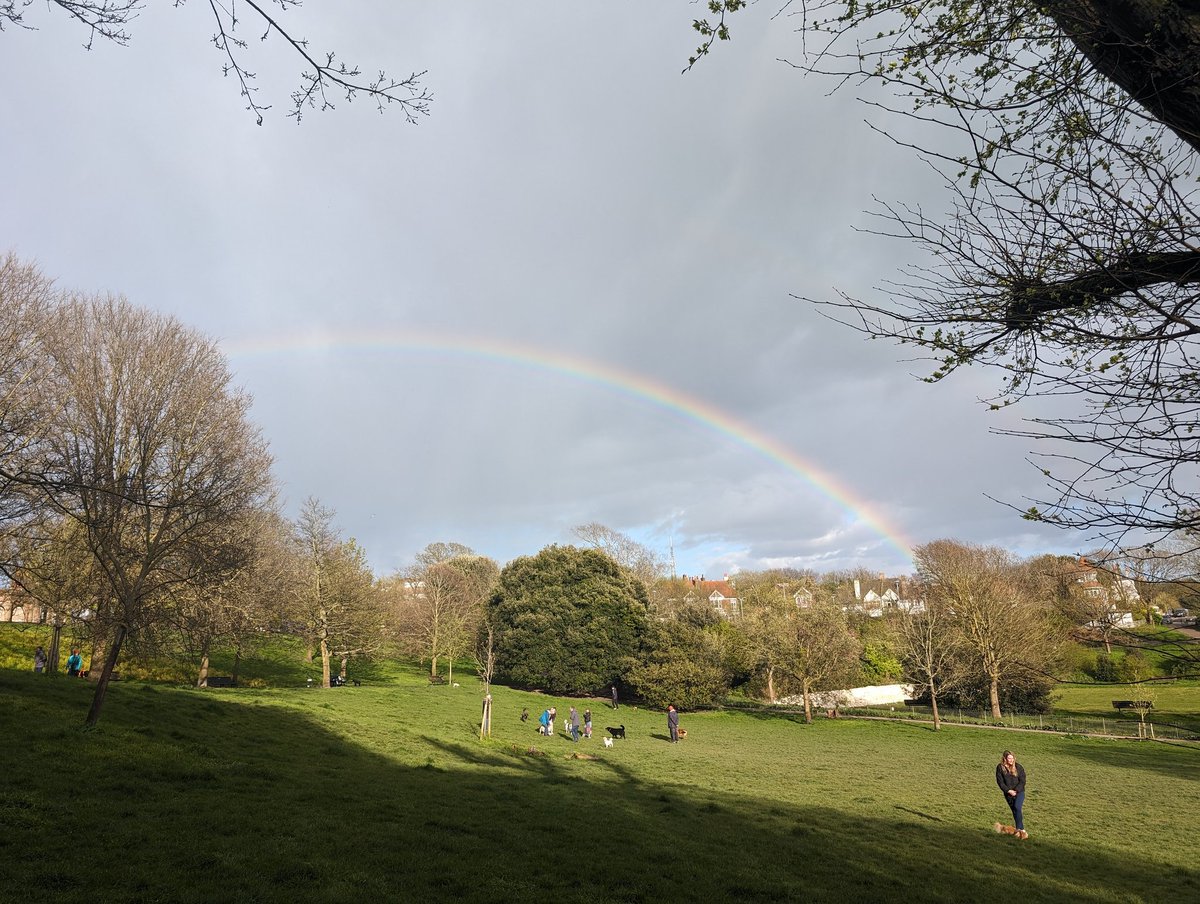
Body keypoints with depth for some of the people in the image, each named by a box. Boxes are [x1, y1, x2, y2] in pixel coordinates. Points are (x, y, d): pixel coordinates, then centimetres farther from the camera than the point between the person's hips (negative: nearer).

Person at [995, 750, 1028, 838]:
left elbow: (1022, 781, -5)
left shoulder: (1018, 767, -6)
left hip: (1019, 792, -2)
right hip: (1008, 793, 2)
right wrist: (1009, 791, -14)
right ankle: (1021, 829, 18)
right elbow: (1000, 781, -4)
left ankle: (1020, 829, -16)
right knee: (1014, 811, 7)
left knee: (1017, 807, -21)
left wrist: (1016, 790, -14)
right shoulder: (1000, 768, -4)